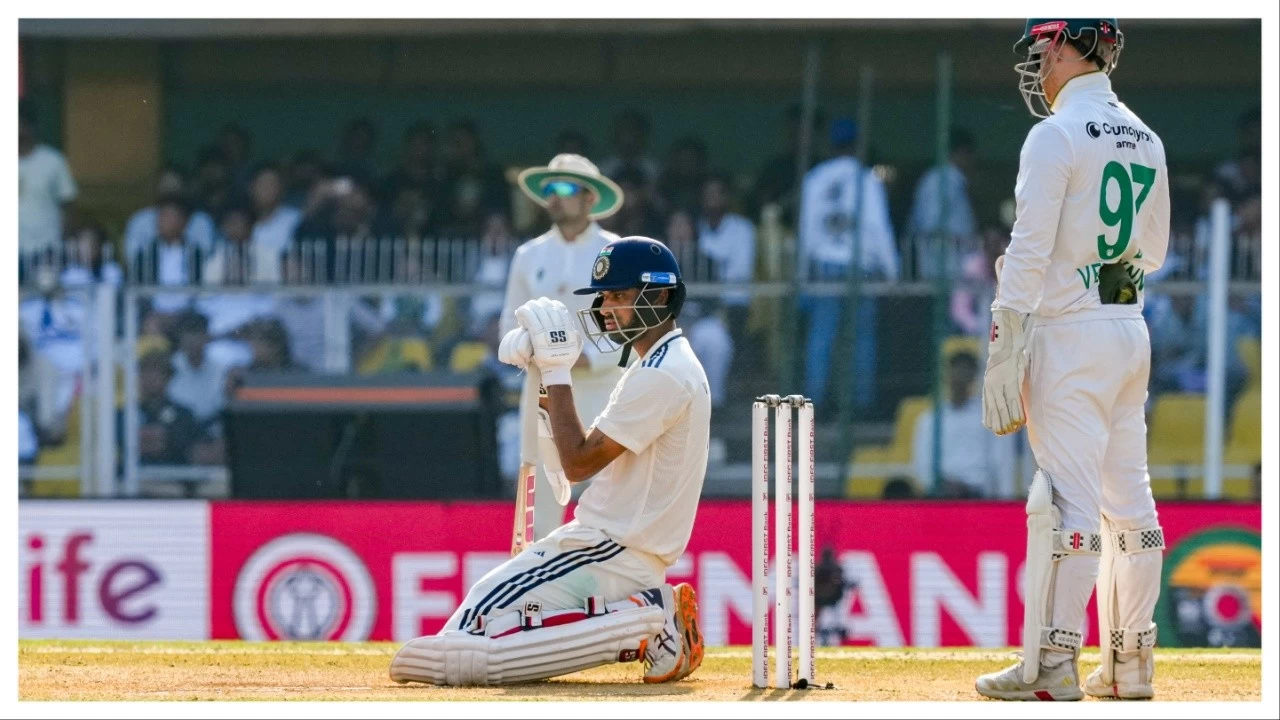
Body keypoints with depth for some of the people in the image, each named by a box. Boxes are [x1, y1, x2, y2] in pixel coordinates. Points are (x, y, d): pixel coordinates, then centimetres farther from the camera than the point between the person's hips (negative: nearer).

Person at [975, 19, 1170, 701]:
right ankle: (1130, 663, 12)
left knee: (1067, 500, -9)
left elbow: (1029, 251, -16)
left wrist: (1004, 352, -15)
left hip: (1070, 331, -8)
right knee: (1128, 498, 10)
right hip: (1133, 330, 8)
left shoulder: (1056, 136, -12)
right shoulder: (1145, 140, 13)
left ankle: (1050, 666, -10)